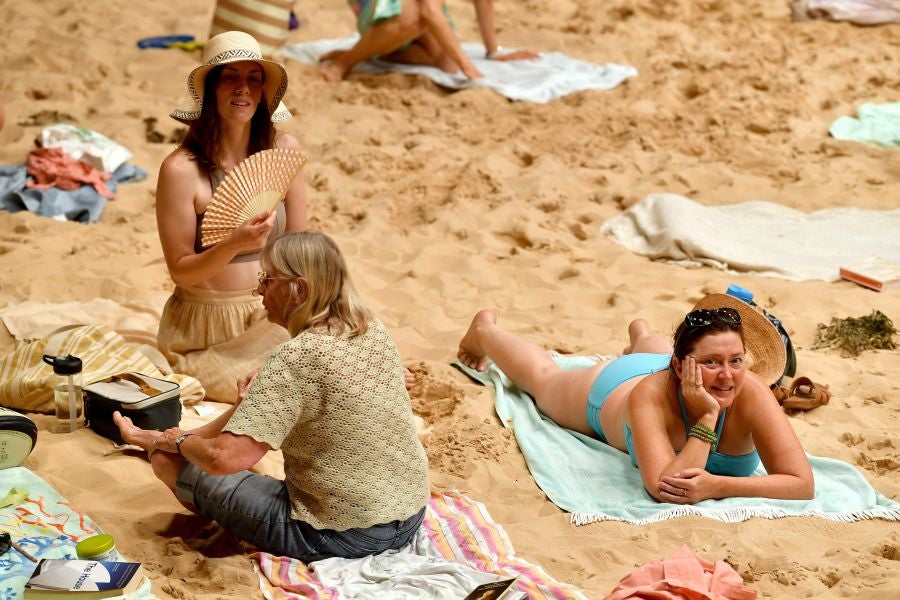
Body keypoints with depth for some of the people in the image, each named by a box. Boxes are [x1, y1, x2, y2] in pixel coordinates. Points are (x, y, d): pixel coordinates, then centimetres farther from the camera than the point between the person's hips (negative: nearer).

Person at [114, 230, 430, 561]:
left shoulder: (296, 359, -23)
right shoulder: (373, 329, 1)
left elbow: (223, 458, -26)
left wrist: (180, 441, -6)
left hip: (343, 536, -8)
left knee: (170, 460, 1)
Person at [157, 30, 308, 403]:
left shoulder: (284, 150, -4)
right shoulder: (181, 169, -17)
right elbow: (180, 271, -13)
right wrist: (235, 245, -30)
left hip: (271, 316, 5)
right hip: (206, 323, -5)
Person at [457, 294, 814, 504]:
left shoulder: (751, 391, -46)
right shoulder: (652, 394, -51)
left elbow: (802, 483, -49)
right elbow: (664, 490, -58)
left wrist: (717, 486, -61)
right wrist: (706, 419, -60)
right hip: (609, 389, -3)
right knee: (542, 379, 31)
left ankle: (641, 335, 78)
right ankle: (485, 330, 61)